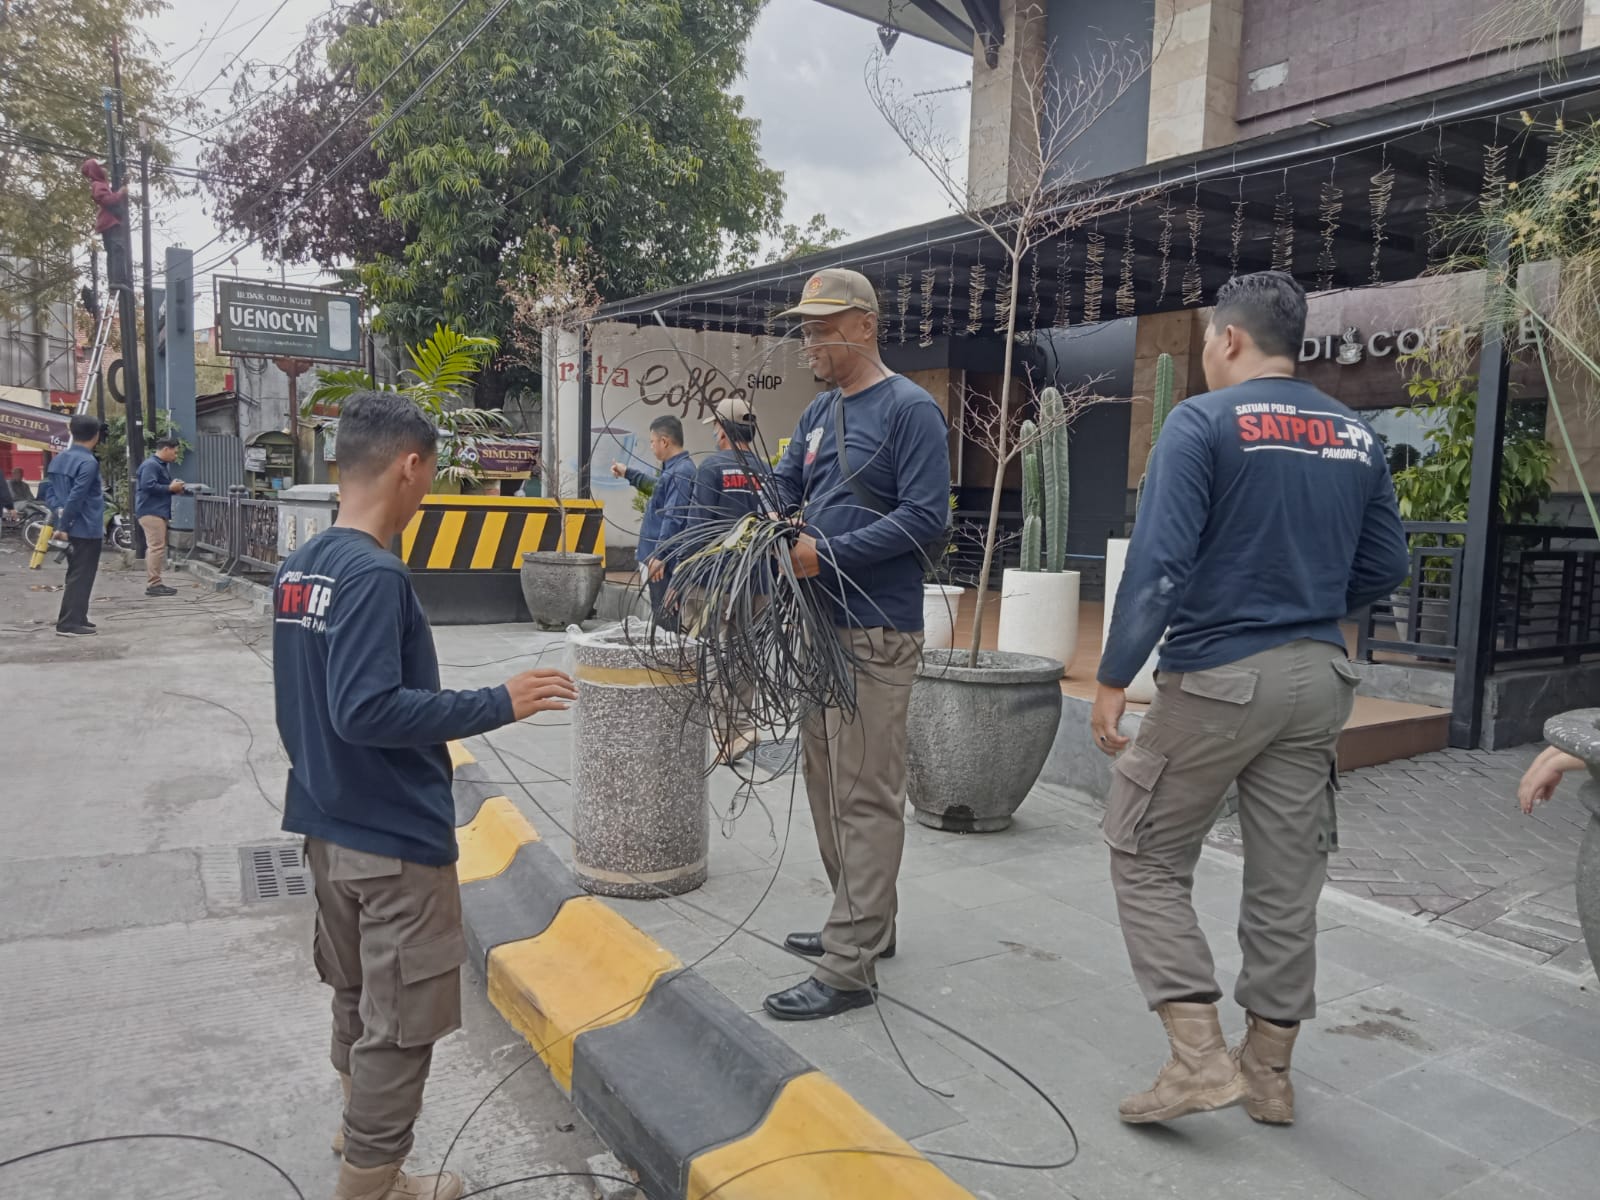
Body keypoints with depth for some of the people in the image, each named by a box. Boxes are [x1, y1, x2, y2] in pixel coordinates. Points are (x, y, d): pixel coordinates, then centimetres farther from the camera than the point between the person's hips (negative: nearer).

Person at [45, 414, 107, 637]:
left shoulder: (58, 459, 11)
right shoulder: (88, 463, -17)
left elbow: (51, 491, 11)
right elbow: (76, 498, -21)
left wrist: (60, 511, -1)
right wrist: (63, 526, -16)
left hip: (72, 528, 9)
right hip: (87, 529, -9)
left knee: (76, 574, 17)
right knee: (81, 577, -4)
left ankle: (77, 618, 25)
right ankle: (68, 624, -3)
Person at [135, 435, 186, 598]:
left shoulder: (163, 465, 20)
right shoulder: (150, 465, -13)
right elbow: (148, 486, -24)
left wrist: (174, 487, 9)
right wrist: (170, 488, -17)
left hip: (159, 511, 11)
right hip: (151, 511, -11)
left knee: (155, 548, 13)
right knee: (156, 547, -12)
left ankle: (153, 583, 18)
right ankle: (153, 584, -12)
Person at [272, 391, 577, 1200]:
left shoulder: (297, 569, 5)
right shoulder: (374, 575, -23)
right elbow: (367, 710, -29)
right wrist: (499, 703, -24)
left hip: (327, 826, 9)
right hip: (395, 838, -9)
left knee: (357, 997, 26)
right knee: (400, 1021, 7)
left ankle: (363, 1126, 45)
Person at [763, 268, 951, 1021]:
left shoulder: (909, 409, -9)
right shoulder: (820, 413, 16)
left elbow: (924, 516, -17)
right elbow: (782, 489, 16)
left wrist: (827, 553, -20)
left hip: (877, 633, -9)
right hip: (821, 622, 9)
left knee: (865, 795, -4)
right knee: (826, 779, 16)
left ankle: (848, 967, 3)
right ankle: (866, 923, 31)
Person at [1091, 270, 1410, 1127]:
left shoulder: (1204, 421, -9)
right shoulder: (1356, 435, 9)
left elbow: (1158, 559, -18)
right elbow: (1386, 567, 12)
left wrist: (1113, 677, -14)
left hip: (1218, 677, -6)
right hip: (1318, 680, 6)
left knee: (1147, 858, 9)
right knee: (1287, 878, 13)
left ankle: (1201, 1055, 3)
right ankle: (1269, 1071, 25)